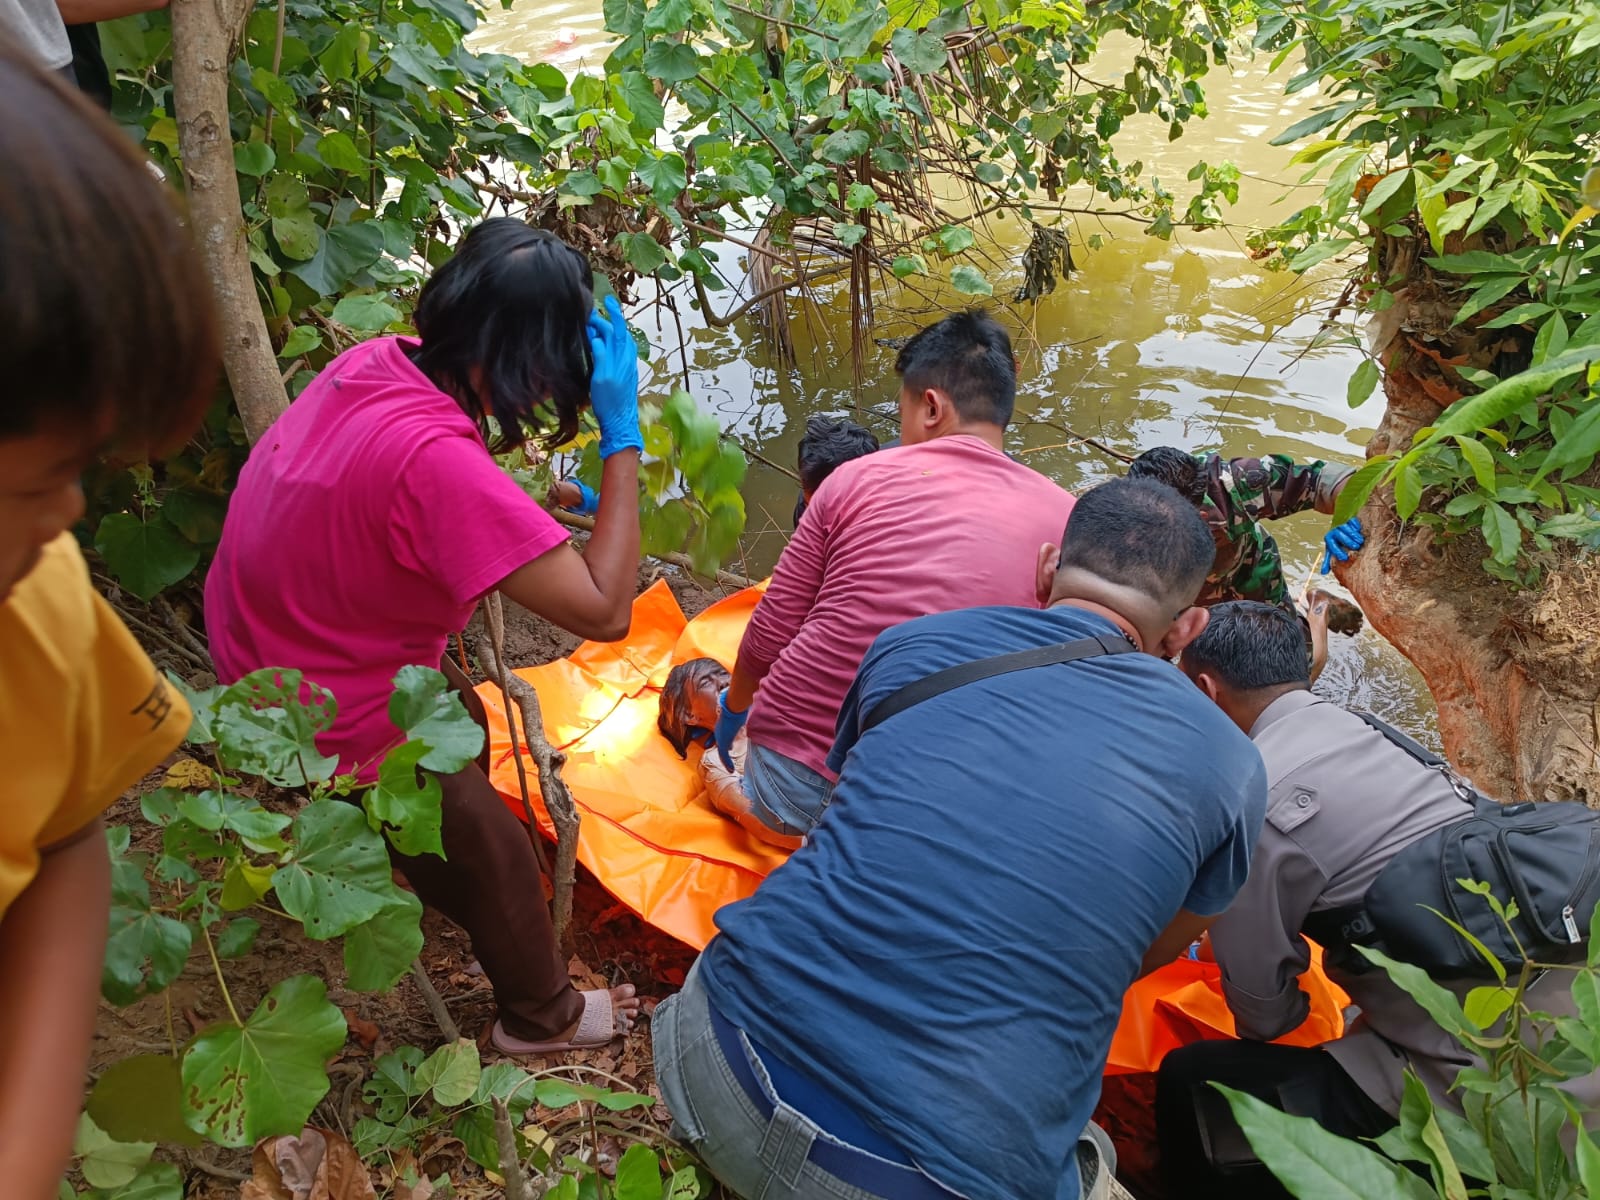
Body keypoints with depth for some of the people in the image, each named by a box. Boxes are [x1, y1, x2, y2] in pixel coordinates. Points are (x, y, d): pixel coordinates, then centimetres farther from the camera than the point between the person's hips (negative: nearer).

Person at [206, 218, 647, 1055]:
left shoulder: (375, 361, -13)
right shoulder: (434, 458, -39)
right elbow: (604, 611, -36)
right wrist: (623, 435, -32)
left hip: (264, 646, 8)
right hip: (325, 731, -8)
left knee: (462, 719, 30)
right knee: (491, 850, 11)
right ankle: (543, 1018, 36)